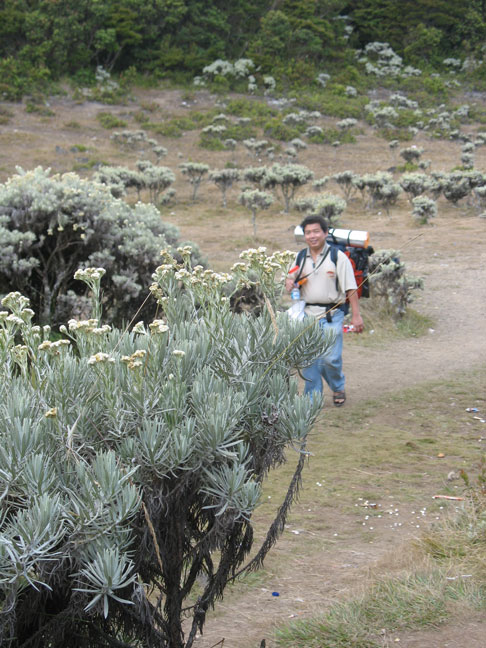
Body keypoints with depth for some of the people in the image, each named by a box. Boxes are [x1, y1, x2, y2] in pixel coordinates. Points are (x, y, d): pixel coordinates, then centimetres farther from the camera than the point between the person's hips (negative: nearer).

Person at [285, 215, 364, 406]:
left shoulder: (338, 257, -4)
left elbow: (351, 288, -5)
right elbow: (292, 275, 25)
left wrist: (356, 315, -9)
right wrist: (289, 280, -1)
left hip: (331, 315, -4)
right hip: (307, 314, 4)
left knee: (330, 358, -8)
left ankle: (338, 388, 19)